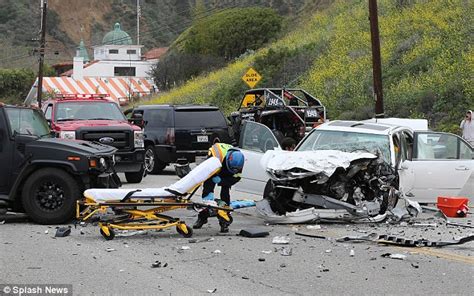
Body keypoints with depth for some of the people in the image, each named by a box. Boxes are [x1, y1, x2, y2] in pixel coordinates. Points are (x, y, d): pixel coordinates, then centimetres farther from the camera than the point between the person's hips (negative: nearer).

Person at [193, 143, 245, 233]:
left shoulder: (239, 161, -34)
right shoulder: (216, 158, -45)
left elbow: (236, 178, -24)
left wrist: (221, 180, -37)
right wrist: (209, 192, -46)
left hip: (225, 174, 1)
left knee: (225, 192, -13)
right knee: (206, 190, -8)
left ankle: (224, 220, -11)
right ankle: (202, 217, 7)